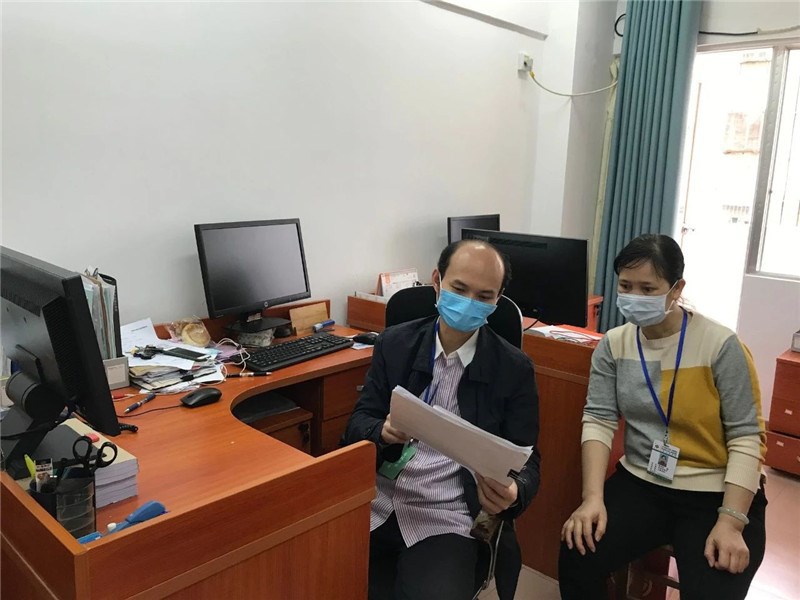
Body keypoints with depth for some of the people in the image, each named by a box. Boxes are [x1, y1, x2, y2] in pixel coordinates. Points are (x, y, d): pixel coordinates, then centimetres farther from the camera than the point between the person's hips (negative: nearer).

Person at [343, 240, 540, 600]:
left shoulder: (514, 369, -1)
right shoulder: (395, 344, 4)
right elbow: (359, 421, 4)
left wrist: (513, 493, -22)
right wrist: (384, 432, -19)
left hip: (446, 520, -2)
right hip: (373, 504, 3)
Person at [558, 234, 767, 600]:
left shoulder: (721, 345, -13)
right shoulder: (613, 344, -2)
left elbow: (746, 438, -12)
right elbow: (598, 421, -6)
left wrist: (730, 522, -19)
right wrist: (593, 497, -18)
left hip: (716, 493, -2)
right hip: (640, 484, 3)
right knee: (578, 556, -17)